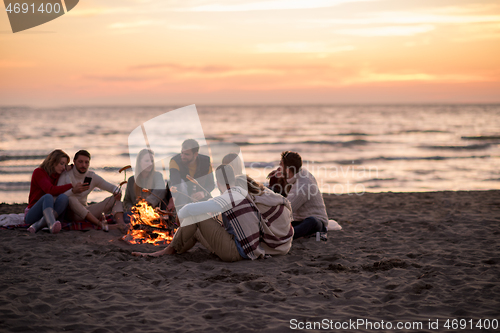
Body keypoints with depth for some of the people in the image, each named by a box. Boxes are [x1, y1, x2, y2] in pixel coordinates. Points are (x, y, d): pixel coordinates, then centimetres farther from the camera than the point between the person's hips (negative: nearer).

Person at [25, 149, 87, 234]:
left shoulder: (59, 176, 14)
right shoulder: (38, 172, -6)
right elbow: (50, 190, -21)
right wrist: (72, 186, -25)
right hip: (32, 215, -5)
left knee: (63, 197, -26)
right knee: (48, 197, -35)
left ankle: (38, 225, -38)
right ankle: (52, 225, -64)